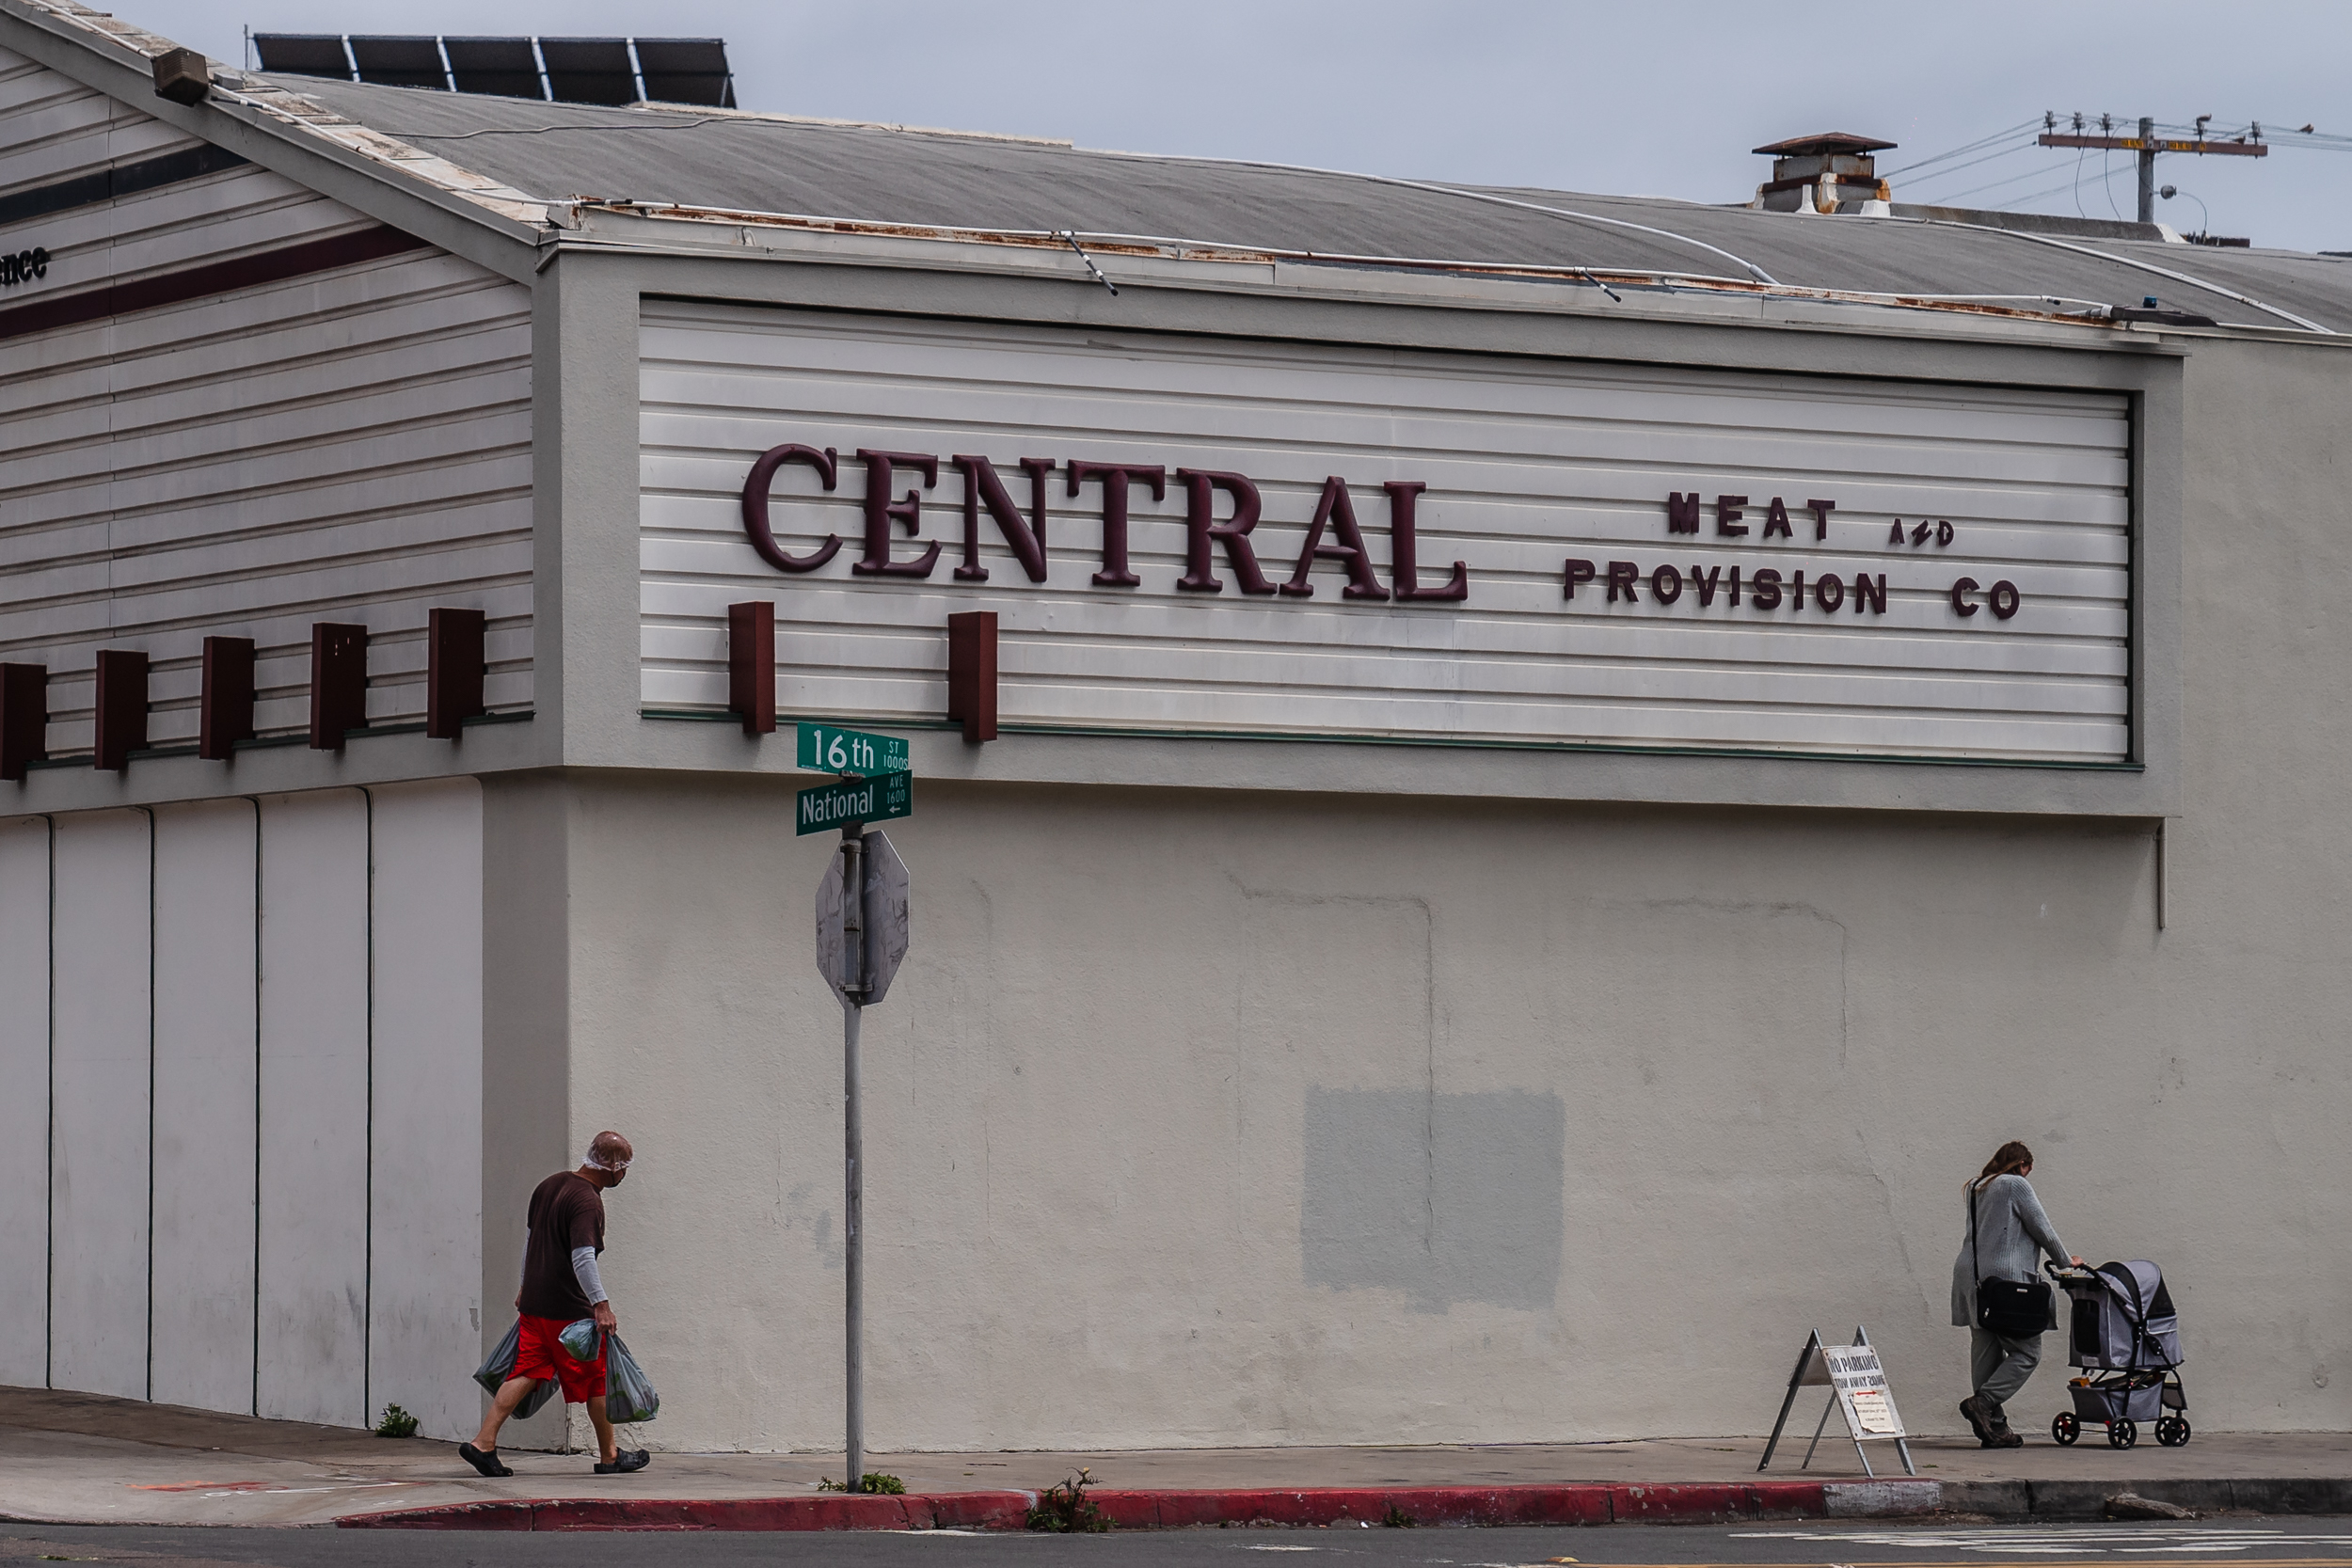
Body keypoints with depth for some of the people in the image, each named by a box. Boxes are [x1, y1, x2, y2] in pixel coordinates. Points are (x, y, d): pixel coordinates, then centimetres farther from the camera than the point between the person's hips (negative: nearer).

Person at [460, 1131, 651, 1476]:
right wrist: (601, 1305, -28)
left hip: (534, 1301, 8)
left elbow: (531, 1239, 22)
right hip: (570, 1307, -8)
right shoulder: (587, 1202, -17)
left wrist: (525, 1287, 31)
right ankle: (609, 1456, 17)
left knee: (527, 1373, 6)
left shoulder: (551, 1185, 12)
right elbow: (582, 1258, -28)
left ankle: (483, 1443, -4)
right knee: (596, 1378, 6)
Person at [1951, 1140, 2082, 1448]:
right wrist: (2065, 1260, 14)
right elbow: (2042, 1229, -2)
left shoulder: (1977, 1189, 20)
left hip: (1970, 1277, 8)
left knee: (1986, 1353, 8)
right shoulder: (2016, 1185, -3)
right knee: (2026, 1353, -3)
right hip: (2005, 1277, -8)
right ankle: (1982, 1402, -17)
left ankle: (1994, 1428, 6)